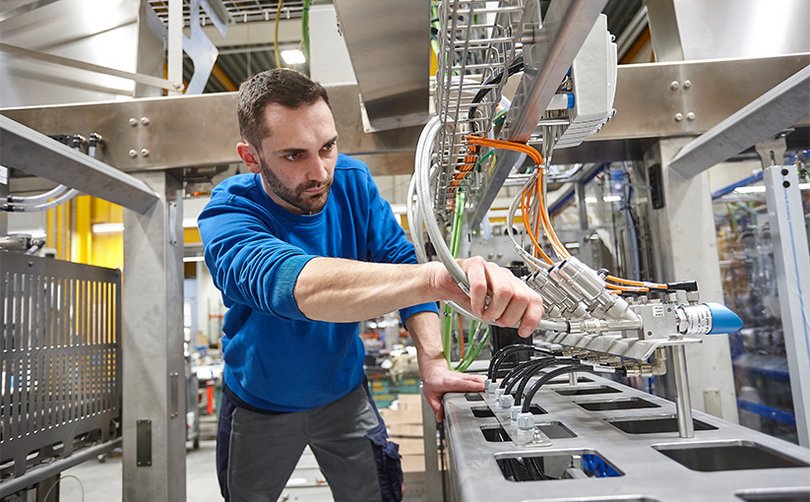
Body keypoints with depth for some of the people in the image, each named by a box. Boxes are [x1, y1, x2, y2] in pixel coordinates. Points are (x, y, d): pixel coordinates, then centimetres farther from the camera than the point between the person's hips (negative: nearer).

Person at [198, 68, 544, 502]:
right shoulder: (227, 216, -30)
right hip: (261, 406, -1)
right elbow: (290, 282, -51)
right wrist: (436, 277, -67)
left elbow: (401, 263, -17)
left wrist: (433, 363, -33)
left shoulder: (352, 181, -16)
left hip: (345, 392, 2)